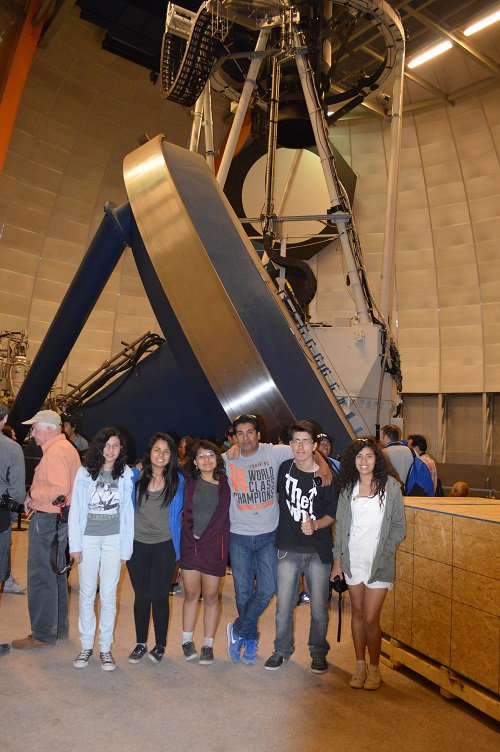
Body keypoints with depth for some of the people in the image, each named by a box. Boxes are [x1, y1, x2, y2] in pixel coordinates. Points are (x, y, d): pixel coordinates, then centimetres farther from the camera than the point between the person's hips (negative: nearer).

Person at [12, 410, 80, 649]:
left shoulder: (54, 451, -18)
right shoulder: (67, 447, 14)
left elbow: (59, 490, -26)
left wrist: (32, 493, -12)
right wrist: (35, 495, 7)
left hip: (47, 520, -10)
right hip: (61, 519, 10)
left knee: (41, 577, 1)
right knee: (56, 574, 19)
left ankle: (43, 634, 12)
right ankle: (59, 627, 31)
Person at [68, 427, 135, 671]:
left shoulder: (126, 474, -3)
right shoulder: (85, 472, -2)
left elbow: (127, 512, -1)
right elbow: (75, 509, 0)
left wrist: (126, 549, -1)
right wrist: (75, 545, -2)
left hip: (114, 540, 0)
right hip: (88, 539, 1)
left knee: (108, 595, 7)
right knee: (86, 594, 10)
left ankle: (105, 648, 21)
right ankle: (86, 646, 25)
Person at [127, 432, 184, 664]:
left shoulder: (178, 480, -5)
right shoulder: (136, 476, -3)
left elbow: (181, 511, 6)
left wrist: (179, 543, 4)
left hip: (164, 546, -1)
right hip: (137, 544, 1)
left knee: (159, 596, 6)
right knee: (141, 596, 13)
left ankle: (160, 645, 26)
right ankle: (140, 643, 31)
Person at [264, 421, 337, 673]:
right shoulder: (284, 468, -2)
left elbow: (333, 513, -4)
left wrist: (315, 525, -22)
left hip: (319, 550, -2)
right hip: (288, 548, 2)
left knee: (319, 607, 10)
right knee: (283, 605, 10)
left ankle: (318, 652, 33)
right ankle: (282, 650, 31)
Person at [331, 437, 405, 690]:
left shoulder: (390, 486, -7)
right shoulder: (348, 488, 2)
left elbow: (399, 526, -1)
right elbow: (340, 525, 7)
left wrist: (385, 553, -9)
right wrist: (337, 559, 5)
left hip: (378, 563, -3)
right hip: (352, 560, 3)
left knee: (370, 619, 0)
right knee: (357, 614, 13)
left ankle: (374, 667, 23)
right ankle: (360, 665, 30)